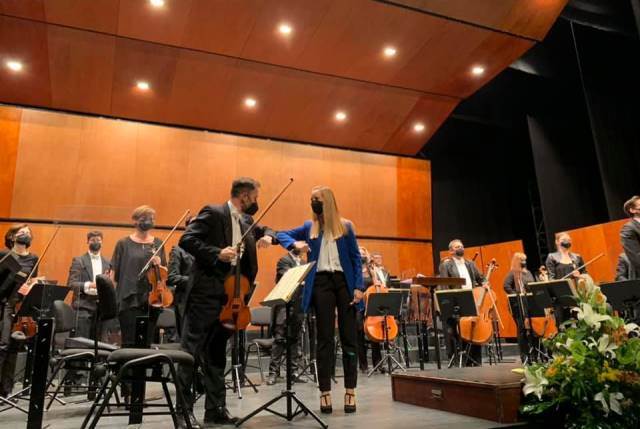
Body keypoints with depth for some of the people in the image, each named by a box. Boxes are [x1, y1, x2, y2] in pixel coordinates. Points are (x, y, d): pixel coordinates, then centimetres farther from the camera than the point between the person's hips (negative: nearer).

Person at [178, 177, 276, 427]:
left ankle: (215, 409, 20)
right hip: (205, 293, -8)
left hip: (229, 295, 8)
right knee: (191, 350, -2)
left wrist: (268, 236, 5)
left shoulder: (246, 221, 14)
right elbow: (186, 240, -15)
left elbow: (265, 230, 29)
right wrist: (217, 253, -25)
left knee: (217, 353, 13)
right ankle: (184, 408, 8)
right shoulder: (213, 213, -8)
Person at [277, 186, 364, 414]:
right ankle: (325, 392, 10)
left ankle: (350, 391, 12)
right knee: (324, 339, 3)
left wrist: (359, 287, -5)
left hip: (344, 281, -1)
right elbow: (282, 235, 15)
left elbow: (356, 258, 4)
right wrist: (295, 243, -7)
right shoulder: (309, 227, 10)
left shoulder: (345, 226, 5)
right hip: (321, 282, 1)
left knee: (348, 337, 3)